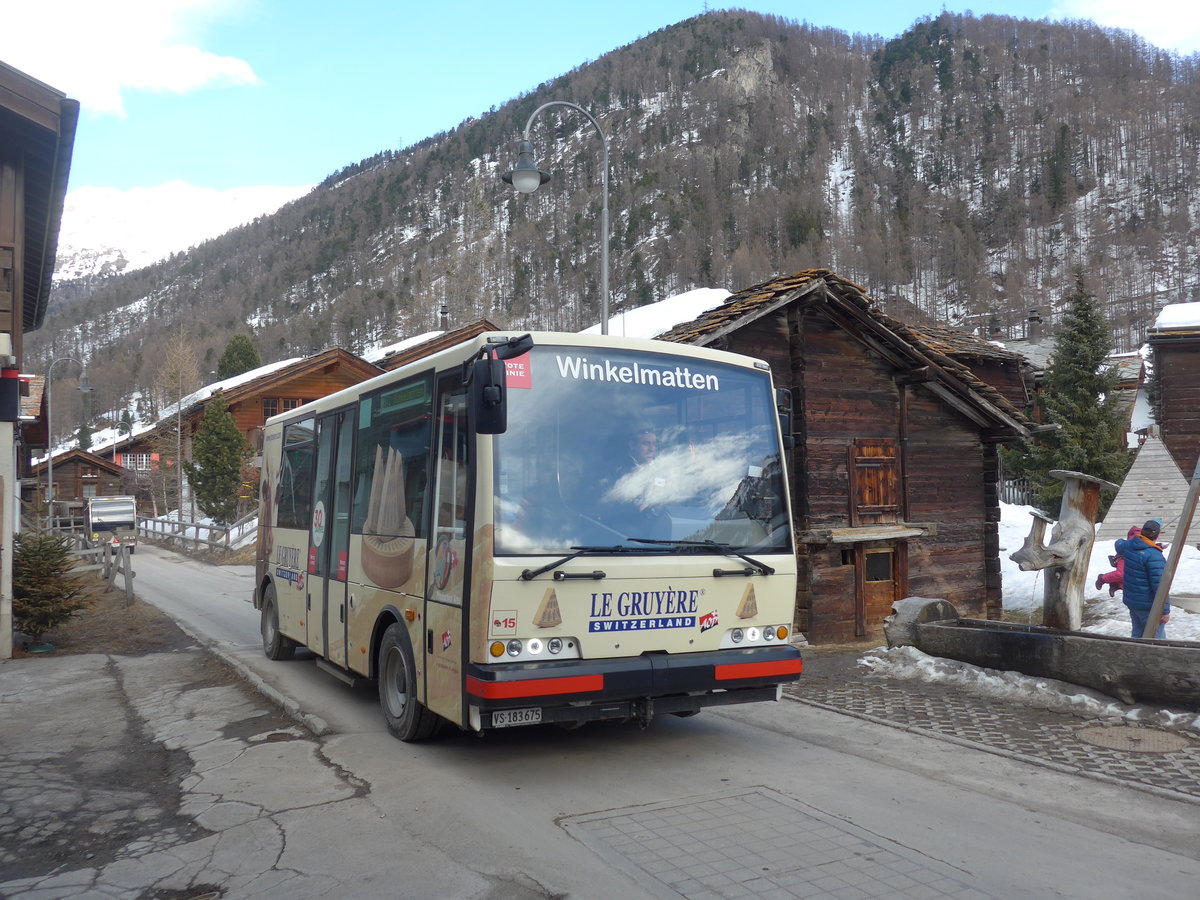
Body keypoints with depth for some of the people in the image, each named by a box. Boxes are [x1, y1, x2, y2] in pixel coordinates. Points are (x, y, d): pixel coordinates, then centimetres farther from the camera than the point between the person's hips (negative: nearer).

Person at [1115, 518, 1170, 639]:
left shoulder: (1128, 545, -2)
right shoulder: (1153, 555, -25)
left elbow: (1119, 545, 26)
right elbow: (1159, 586, -25)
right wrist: (1165, 610, -19)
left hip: (1131, 601, 8)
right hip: (1148, 606, -8)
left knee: (1137, 633, 19)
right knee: (1157, 638, 1)